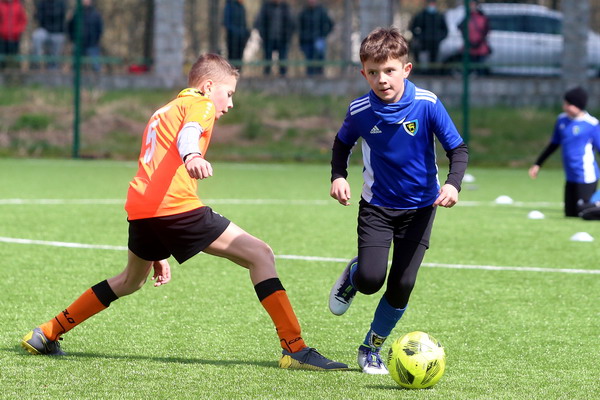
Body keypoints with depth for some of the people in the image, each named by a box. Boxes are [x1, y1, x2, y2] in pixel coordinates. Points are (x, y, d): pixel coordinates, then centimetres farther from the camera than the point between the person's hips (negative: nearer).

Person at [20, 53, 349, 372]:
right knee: (260, 254, -8)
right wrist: (192, 156, -42)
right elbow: (189, 132, -17)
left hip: (139, 206, 9)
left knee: (131, 280, 32)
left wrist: (157, 254, 38)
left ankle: (47, 334, 35)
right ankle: (294, 348, -19)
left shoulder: (162, 112, 33)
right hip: (175, 204, -9)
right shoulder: (199, 103, 8)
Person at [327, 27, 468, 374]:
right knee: (371, 280, -16)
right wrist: (338, 176, -6)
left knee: (401, 286, -4)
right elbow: (343, 143, 9)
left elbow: (458, 149, -11)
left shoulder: (427, 104, -17)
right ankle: (352, 277, 23)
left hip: (419, 207, 0)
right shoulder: (360, 111, -12)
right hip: (377, 205, 0)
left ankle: (373, 348, 19)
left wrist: (453, 184, -28)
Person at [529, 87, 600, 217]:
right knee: (570, 215, 7)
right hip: (570, 177, 7)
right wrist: (538, 164, 25)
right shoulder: (562, 119, 8)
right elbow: (554, 144, 22)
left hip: (586, 177, -7)